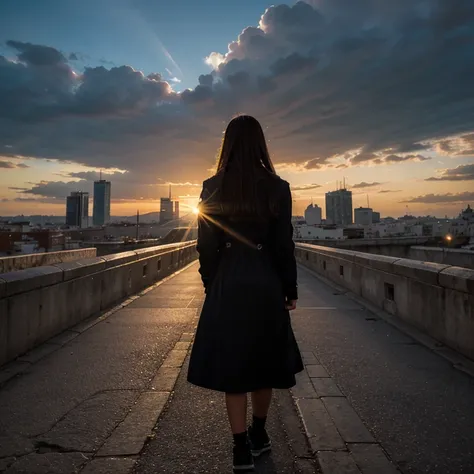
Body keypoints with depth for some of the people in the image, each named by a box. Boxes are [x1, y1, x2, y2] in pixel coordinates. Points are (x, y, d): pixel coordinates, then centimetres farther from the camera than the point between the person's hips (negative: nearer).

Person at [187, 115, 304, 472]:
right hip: (265, 283, 1)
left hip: (227, 285, 0)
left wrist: (211, 285, 11)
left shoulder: (212, 189, -3)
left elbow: (206, 245, -1)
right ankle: (258, 436, 36)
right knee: (263, 360, 18)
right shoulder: (277, 188, -6)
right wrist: (290, 290, 6)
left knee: (231, 363, 11)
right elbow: (284, 245, -5)